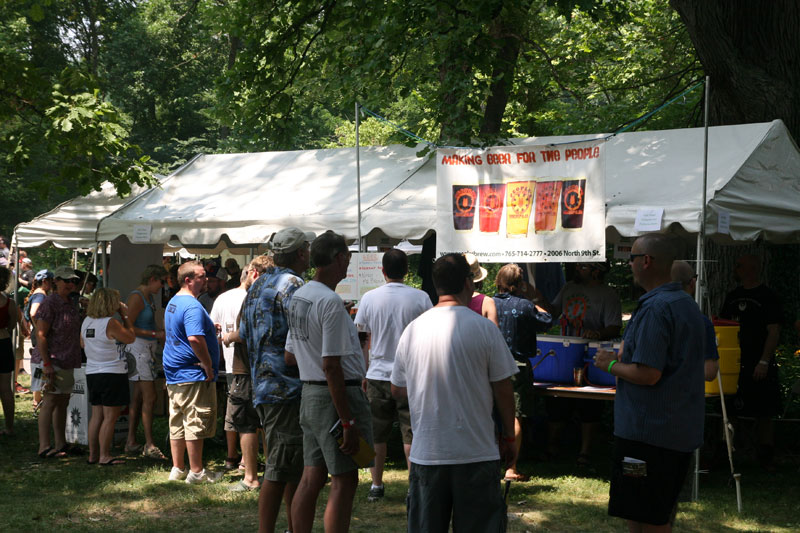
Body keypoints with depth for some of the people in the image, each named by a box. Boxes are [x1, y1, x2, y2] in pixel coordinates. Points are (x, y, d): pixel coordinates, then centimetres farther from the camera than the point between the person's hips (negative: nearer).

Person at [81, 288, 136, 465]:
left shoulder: (87, 321, 7)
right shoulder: (110, 323, -16)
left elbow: (83, 344, 21)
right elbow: (131, 338, -6)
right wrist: (125, 315, 1)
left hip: (92, 374, 8)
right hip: (112, 374, -8)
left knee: (96, 415, 12)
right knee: (110, 417, -2)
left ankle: (93, 455, 14)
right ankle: (104, 456, -1)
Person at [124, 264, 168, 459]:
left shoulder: (148, 297, 17)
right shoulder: (137, 297, -13)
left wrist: (162, 332, 13)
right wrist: (155, 334, -17)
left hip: (147, 348, 10)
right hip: (138, 347, -10)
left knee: (138, 397, 10)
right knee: (149, 397, -12)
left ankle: (131, 442, 14)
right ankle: (149, 445, -12)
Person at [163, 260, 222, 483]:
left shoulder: (173, 303, 16)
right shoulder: (192, 306, -18)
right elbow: (195, 338, -30)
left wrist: (211, 329, 24)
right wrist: (208, 365, -20)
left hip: (174, 373, 10)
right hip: (193, 374, -10)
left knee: (177, 423, 13)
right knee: (196, 423, -4)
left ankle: (177, 468, 20)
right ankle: (196, 472, 1)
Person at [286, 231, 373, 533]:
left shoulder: (298, 297, 11)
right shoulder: (330, 302, -18)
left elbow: (290, 355, 20)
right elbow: (330, 366, -22)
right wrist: (348, 422, -21)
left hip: (309, 393, 9)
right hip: (335, 395, -9)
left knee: (311, 478, 12)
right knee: (344, 481, -4)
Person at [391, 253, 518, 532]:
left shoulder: (412, 329, 2)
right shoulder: (484, 328, -8)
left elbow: (397, 389, 12)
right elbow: (503, 389, -4)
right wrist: (508, 438, 8)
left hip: (426, 454, 3)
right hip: (476, 453, -3)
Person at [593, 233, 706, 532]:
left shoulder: (655, 308, -19)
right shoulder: (687, 304, 13)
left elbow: (648, 374, -24)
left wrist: (610, 365, -8)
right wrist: (624, 357, 16)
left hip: (647, 432, -10)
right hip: (683, 431, 10)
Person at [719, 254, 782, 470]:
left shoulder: (768, 297, -4)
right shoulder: (733, 296, 14)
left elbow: (774, 332, -9)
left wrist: (764, 362, -16)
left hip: (759, 366, -5)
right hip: (734, 363, 5)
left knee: (764, 414, 0)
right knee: (728, 412, 6)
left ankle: (766, 457, 7)